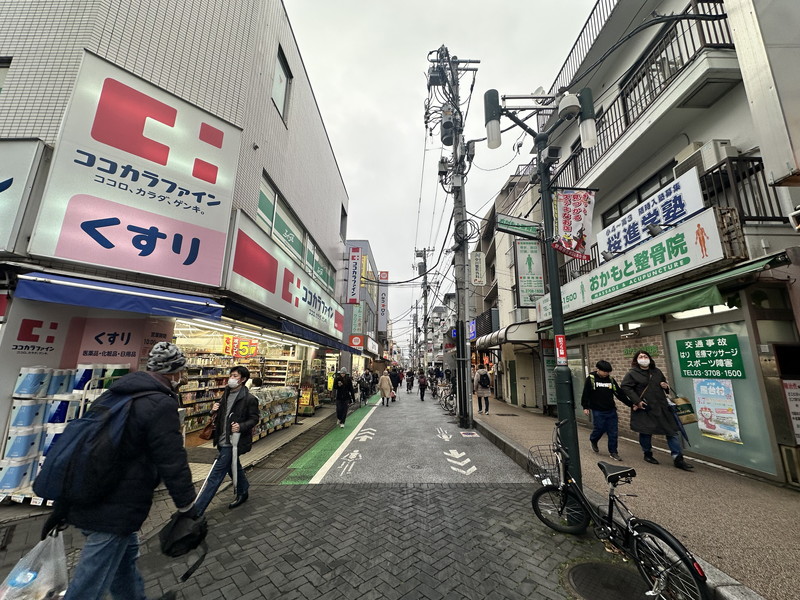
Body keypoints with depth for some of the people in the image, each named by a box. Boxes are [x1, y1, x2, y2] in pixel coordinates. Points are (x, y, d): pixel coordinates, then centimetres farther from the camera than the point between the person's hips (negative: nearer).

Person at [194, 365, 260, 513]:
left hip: (233, 442, -8)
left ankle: (196, 510, 7)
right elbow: (221, 415, 17)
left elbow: (254, 418, -12)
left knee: (215, 475, -3)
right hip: (223, 440, 8)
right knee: (233, 467, 23)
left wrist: (241, 426, -27)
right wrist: (214, 410, -4)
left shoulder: (249, 398, -17)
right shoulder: (226, 394, 7)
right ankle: (243, 492, 43)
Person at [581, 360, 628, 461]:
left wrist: (630, 403, 1)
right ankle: (593, 440, 33)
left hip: (611, 411, 4)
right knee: (600, 429, 2)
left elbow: (620, 393, 7)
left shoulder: (611, 380, 4)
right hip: (598, 411, -4)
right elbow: (585, 394, -5)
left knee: (613, 432, 5)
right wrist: (585, 407, -5)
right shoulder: (591, 379, -9)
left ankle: (613, 452, 20)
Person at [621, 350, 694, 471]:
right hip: (644, 408, -5)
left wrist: (666, 386, 1)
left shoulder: (657, 371, 9)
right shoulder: (632, 373, -9)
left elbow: (664, 383, 25)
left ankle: (678, 458, 14)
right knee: (645, 432, 7)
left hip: (662, 407, 5)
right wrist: (637, 401, -18)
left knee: (672, 431, 4)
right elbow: (625, 387, -13)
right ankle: (648, 455, 26)